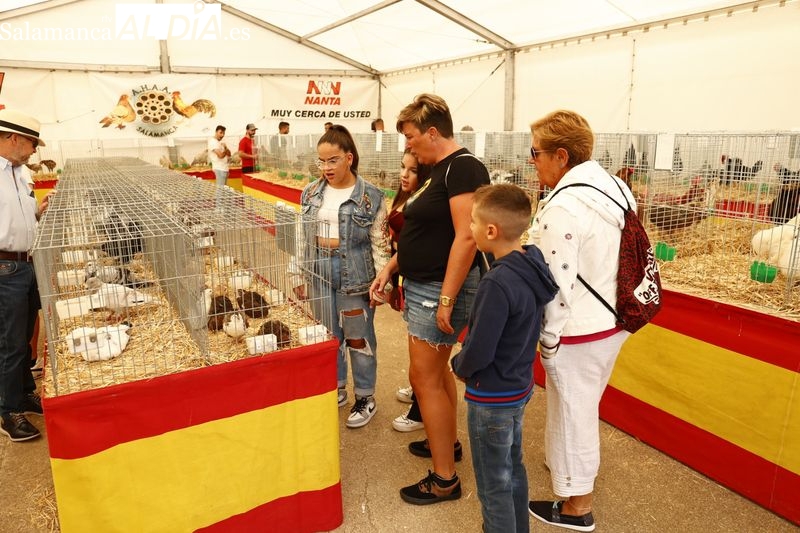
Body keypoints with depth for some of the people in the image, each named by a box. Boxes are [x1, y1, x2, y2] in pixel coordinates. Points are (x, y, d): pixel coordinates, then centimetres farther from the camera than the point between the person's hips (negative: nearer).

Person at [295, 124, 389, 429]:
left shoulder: (370, 197, -8)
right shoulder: (311, 193, 5)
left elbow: (380, 243, -7)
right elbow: (304, 238, 11)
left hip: (355, 276, -4)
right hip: (321, 273, 5)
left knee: (358, 338, 6)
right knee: (329, 336, 16)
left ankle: (365, 397, 23)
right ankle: (336, 389, 35)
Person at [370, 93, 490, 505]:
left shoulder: (462, 167, -17)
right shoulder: (439, 170, 13)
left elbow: (466, 238, -25)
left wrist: (446, 299, -25)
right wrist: (391, 267, 13)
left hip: (440, 289, -10)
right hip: (421, 285, 10)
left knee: (424, 378, -4)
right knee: (437, 370, 20)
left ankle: (444, 480, 9)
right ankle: (447, 442, 39)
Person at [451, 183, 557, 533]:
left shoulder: (497, 284, -30)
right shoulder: (533, 268, -4)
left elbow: (478, 352, -27)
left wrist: (458, 366, -5)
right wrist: (467, 363, 7)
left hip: (492, 397, -9)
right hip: (520, 385, 9)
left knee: (494, 486, 10)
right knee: (513, 468, 27)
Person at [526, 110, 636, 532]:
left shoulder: (564, 206, -24)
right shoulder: (614, 188, 3)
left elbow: (556, 285, -24)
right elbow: (606, 264, 10)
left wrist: (548, 341, -13)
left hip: (579, 331, -9)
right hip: (613, 321, 9)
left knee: (572, 413, 9)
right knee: (583, 408, 28)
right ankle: (574, 464, 51)